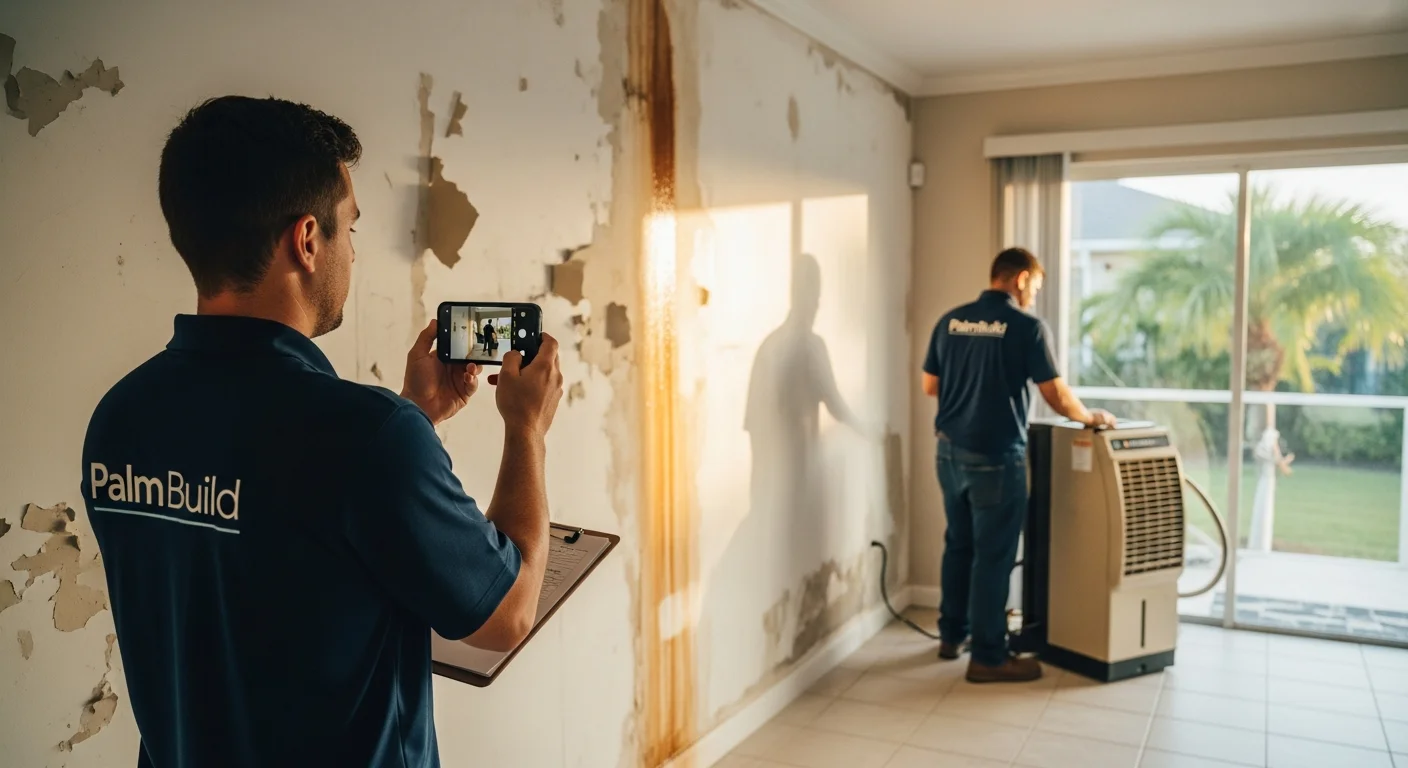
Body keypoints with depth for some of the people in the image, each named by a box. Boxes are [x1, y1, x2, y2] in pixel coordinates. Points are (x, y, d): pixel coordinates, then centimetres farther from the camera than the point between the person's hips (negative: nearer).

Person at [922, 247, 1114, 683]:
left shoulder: (950, 321, 6)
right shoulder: (1026, 327, -11)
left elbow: (930, 386, 12)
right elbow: (1056, 396, -12)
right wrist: (1090, 417, 7)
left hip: (950, 450, 7)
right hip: (995, 457, -6)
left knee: (959, 544, 19)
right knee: (992, 555, 2)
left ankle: (951, 635, 31)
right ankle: (988, 657, 10)